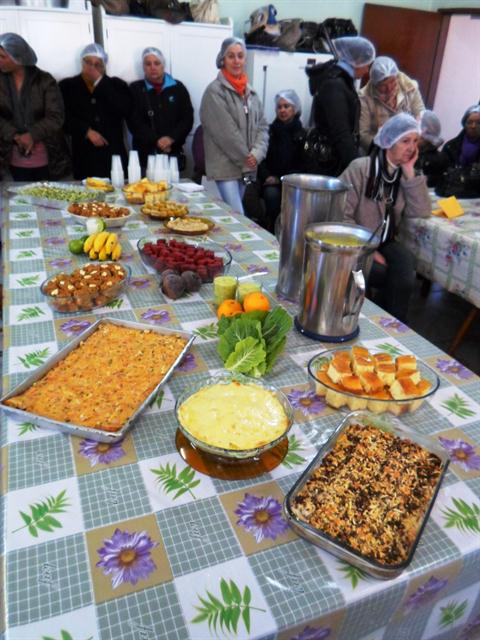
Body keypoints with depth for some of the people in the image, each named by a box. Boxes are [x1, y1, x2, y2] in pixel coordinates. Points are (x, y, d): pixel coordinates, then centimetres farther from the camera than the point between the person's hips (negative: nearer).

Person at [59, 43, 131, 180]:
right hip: (83, 157, 0)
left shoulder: (117, 85, 14)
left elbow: (124, 111, -5)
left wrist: (100, 82, -4)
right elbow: (65, 118, 3)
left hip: (114, 155, 0)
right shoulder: (67, 86, 13)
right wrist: (87, 131, -11)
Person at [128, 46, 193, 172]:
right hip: (145, 153, -1)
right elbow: (134, 123, -2)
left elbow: (187, 118, 5)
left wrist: (171, 138, -12)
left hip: (173, 152, 1)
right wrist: (156, 141, -15)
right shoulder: (135, 89, 8)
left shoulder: (178, 88, 12)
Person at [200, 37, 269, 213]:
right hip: (225, 167, -6)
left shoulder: (250, 92, 15)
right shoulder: (215, 91, -6)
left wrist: (256, 153, -6)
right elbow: (225, 132, -12)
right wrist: (246, 158, -9)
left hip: (246, 167, 7)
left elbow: (262, 126, 11)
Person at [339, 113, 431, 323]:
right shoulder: (360, 168, -12)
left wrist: (410, 173, -9)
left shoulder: (404, 174, 8)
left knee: (405, 264, -25)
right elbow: (341, 215, -17)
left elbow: (421, 212, -3)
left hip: (384, 242, 5)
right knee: (381, 273, -29)